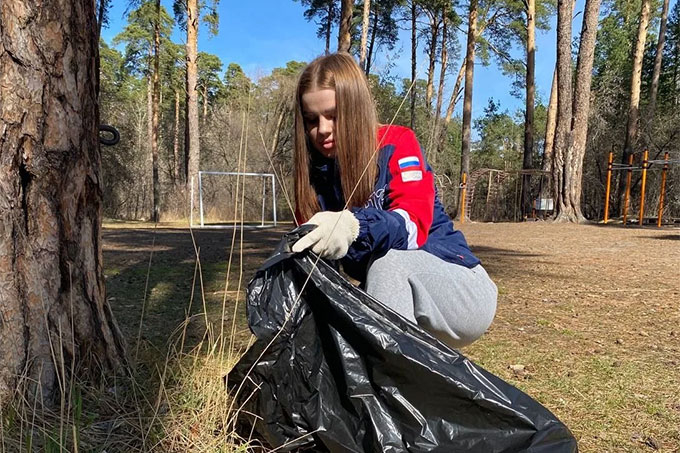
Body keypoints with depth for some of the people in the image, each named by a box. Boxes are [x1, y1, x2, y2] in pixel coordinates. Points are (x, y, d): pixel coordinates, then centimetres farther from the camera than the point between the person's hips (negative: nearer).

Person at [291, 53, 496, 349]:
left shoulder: (396, 144, -13)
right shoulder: (315, 176, 1)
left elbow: (414, 224, -29)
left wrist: (355, 226, -49)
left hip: (465, 294, -4)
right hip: (391, 304, 5)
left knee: (387, 257, -35)